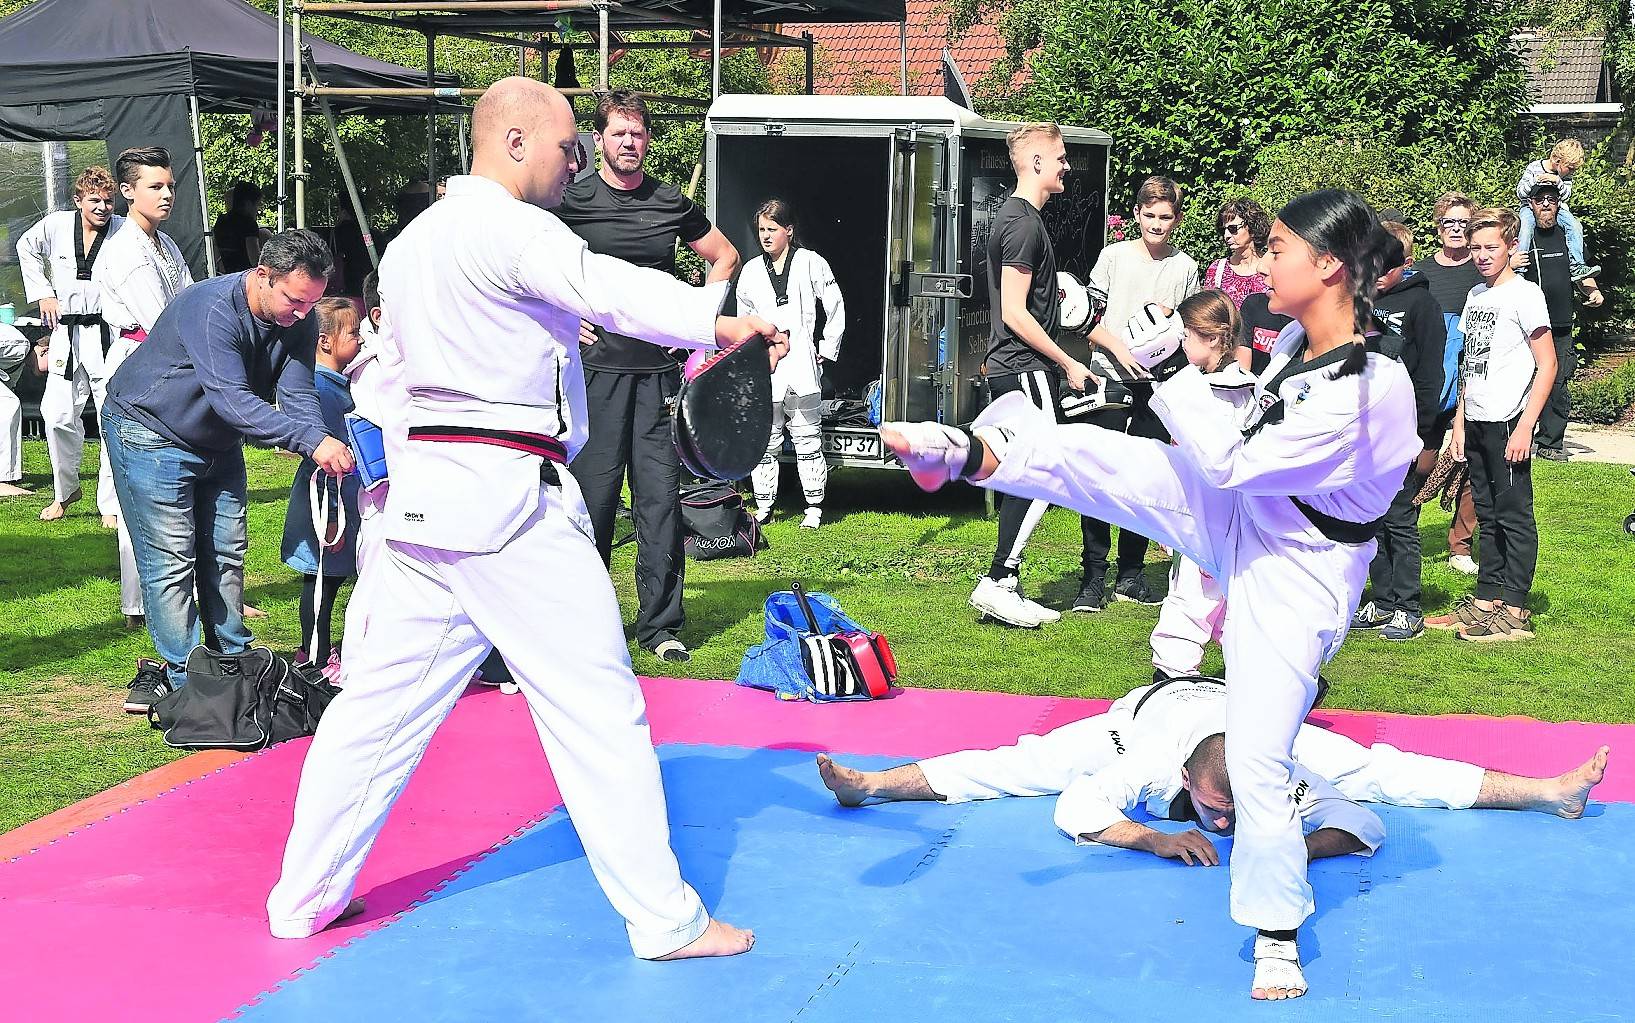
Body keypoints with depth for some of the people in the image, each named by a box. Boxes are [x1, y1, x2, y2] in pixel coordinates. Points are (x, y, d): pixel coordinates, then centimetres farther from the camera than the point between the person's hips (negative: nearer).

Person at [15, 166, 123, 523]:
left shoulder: (125, 233, -8)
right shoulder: (55, 226, 0)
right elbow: (26, 248, 22)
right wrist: (42, 293, 14)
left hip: (109, 333, -3)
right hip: (66, 331, 3)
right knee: (58, 414, 3)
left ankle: (111, 505, 4)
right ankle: (64, 492, 24)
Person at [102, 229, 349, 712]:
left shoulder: (298, 320, -11)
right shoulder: (212, 308, -34)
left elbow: (297, 395, -17)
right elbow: (232, 399, -43)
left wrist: (326, 450, -38)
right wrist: (312, 440, -51)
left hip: (218, 445, 7)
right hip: (150, 433, -7)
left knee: (226, 555, 9)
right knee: (172, 560, -8)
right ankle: (181, 676, -2)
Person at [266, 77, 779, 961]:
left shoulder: (411, 243, 19)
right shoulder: (509, 228, -10)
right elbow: (604, 287, -28)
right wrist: (716, 318, -38)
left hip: (423, 491, 9)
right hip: (509, 499, -9)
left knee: (384, 695, 14)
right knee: (596, 707, -3)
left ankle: (304, 897, 21)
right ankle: (666, 920, 3)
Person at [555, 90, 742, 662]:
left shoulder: (672, 205, 9)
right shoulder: (572, 201, 3)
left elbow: (725, 258, 22)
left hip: (658, 370, 2)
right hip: (595, 366, -2)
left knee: (661, 496, 0)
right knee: (593, 495, -1)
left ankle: (661, 625, 8)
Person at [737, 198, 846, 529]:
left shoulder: (811, 263, 2)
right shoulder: (750, 272, 12)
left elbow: (835, 308, 7)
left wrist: (827, 349, 5)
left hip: (801, 366, -3)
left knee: (808, 440, 2)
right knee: (765, 442, 5)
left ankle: (815, 506, 9)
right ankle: (764, 506, 12)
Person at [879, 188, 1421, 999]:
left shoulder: (1363, 395, -34)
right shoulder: (1301, 342, -7)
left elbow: (1237, 462, -29)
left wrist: (1175, 379, -23)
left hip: (1295, 575, -7)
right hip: (1239, 518, 7)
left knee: (1258, 762, -2)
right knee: (1091, 457, -6)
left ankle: (1276, 939, 17)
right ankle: (971, 452, 16)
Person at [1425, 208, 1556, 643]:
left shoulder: (1525, 294, -8)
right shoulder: (1476, 295, 14)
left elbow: (1547, 365, -11)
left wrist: (1525, 427, -16)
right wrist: (1460, 421, 15)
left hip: (1508, 423, -7)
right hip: (1476, 423, 8)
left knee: (1514, 516, -3)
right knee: (1488, 516, 13)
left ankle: (1514, 612, 0)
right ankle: (1485, 602, 19)